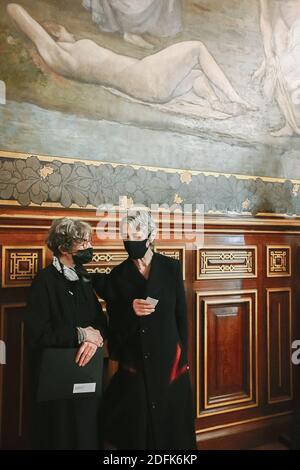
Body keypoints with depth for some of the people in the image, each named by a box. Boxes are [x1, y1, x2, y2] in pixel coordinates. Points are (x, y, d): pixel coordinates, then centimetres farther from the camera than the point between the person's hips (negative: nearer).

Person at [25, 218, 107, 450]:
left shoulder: (83, 276, 5)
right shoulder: (45, 280, -16)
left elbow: (100, 318, 7)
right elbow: (36, 335, -20)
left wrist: (96, 336, -14)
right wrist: (80, 334, -19)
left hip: (86, 372, 6)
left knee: (88, 432, 16)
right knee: (62, 436, 10)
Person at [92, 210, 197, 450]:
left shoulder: (171, 267, -3)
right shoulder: (118, 275, 0)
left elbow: (182, 315, -1)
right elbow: (115, 324, 0)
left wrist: (183, 359, -2)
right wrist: (130, 310, -20)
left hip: (168, 359, 0)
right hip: (134, 362, 1)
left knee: (169, 424, 10)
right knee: (135, 428, 7)